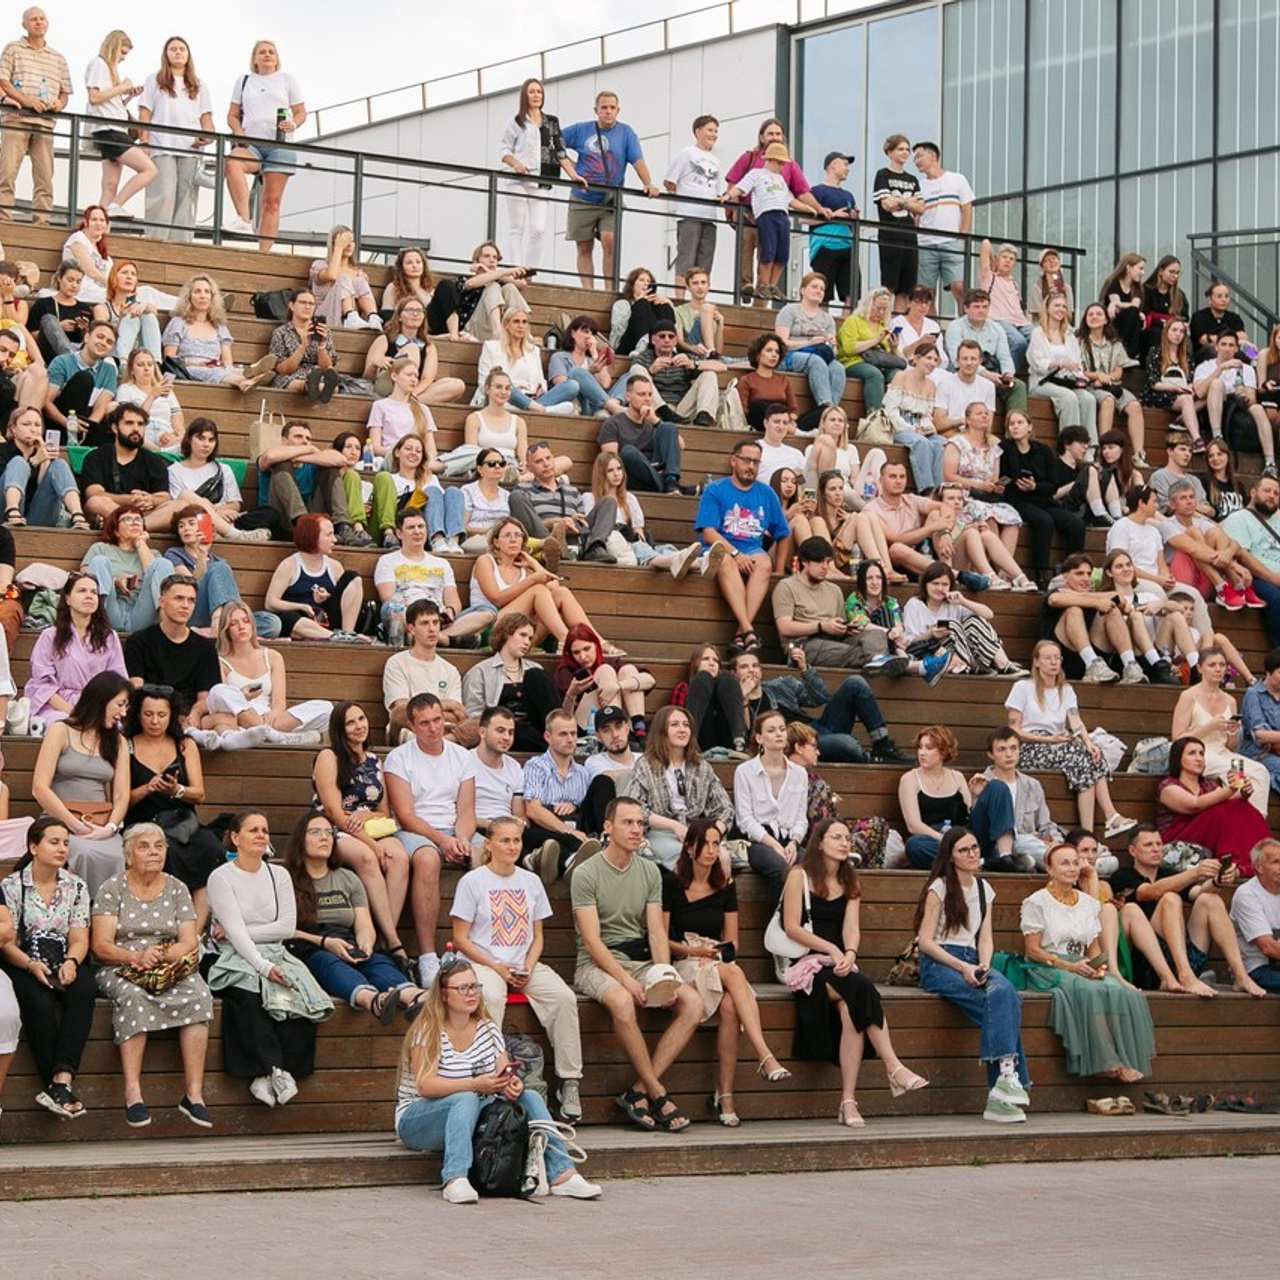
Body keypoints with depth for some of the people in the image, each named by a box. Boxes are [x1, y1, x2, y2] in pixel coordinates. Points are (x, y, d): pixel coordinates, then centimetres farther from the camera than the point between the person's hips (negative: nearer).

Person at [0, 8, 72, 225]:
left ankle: (41, 221, -1)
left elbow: (65, 91, 23)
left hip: (45, 123, 4)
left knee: (45, 176, -1)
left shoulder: (58, 59, 21)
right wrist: (26, 100, -14)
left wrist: (60, 103, -2)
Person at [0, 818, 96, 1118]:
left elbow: (79, 940, 5)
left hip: (66, 965, 2)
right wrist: (32, 965, -23)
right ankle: (59, 1084, -32)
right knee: (39, 1002, -35)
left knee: (83, 992, -32)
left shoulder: (76, 887, 10)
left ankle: (61, 1081, -41)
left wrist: (71, 963, -18)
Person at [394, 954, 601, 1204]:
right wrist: (476, 1084, -33)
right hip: (418, 1122, -6)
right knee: (466, 1099, -36)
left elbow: (505, 1076, 1)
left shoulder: (488, 1030, 10)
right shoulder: (428, 1032, -10)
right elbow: (425, 1085, -22)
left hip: (473, 1119, 6)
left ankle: (562, 1174, -29)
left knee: (529, 1097, -15)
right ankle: (455, 1180, -52)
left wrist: (513, 1084, -25)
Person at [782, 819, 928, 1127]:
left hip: (839, 966, 4)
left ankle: (848, 1102, -36)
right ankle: (894, 1068, -37)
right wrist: (831, 949, -13)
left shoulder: (849, 883, 19)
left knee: (849, 1009, -30)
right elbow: (792, 928, -5)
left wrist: (849, 954, -17)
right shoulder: (799, 876, 4)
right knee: (860, 989, -33)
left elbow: (852, 928, 4)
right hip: (806, 963, -4)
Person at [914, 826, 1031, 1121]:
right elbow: (925, 941, -6)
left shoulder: (984, 889, 19)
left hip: (972, 963, 5)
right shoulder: (940, 887, 0)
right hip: (938, 964, -5)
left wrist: (983, 966, -8)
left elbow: (985, 938, 14)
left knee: (1006, 991, -30)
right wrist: (962, 968, -16)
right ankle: (1006, 1074, -38)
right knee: (998, 997, -32)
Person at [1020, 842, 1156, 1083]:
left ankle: (1125, 1060, -33)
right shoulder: (1036, 903, 2)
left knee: (1121, 992, -29)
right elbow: (1033, 950, -5)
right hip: (1048, 971, -5)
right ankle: (1108, 1063, -36)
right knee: (1090, 992, -37)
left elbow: (1094, 948, 18)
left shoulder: (1089, 903, 19)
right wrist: (1069, 966, -17)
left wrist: (1098, 966, -6)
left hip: (1081, 969, 5)